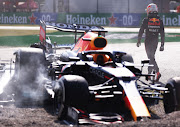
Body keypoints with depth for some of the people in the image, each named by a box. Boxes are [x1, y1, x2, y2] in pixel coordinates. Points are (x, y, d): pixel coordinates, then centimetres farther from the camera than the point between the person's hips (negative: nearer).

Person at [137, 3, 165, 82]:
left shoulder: (146, 20, -8)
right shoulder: (160, 21, 2)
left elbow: (141, 31, -5)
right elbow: (162, 34, 1)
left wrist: (139, 41, 8)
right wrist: (162, 45, 5)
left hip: (148, 42, -4)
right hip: (155, 42, 4)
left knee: (151, 57, -5)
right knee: (151, 57, 18)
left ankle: (157, 72, -22)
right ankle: (149, 73, 27)